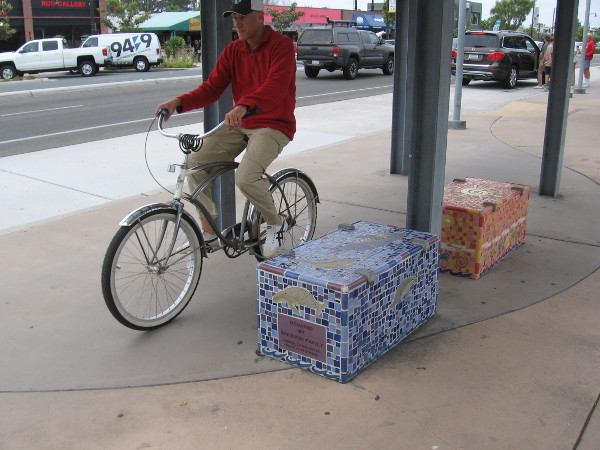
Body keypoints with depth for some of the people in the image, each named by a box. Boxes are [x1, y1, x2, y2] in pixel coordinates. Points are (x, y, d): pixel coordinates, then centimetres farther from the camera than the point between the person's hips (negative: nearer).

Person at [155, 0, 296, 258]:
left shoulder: (281, 46, -12)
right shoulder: (233, 51, 7)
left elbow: (276, 86, -30)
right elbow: (212, 88, 0)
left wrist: (243, 106, -47)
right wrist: (178, 103, -18)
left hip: (273, 126, -6)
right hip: (240, 124, 7)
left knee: (245, 177, -29)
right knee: (196, 163, -8)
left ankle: (275, 223, 1)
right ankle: (208, 232, 5)